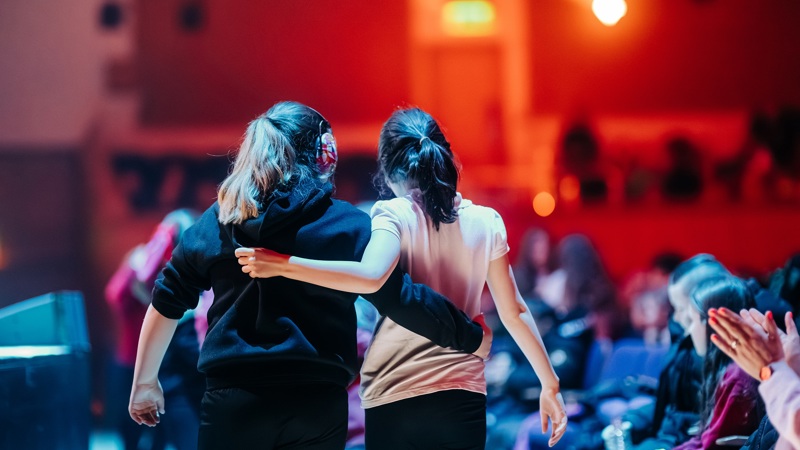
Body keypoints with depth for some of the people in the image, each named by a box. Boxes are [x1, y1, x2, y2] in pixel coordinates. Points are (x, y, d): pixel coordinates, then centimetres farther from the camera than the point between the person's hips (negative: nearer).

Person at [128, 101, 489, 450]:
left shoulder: (216, 221, 6)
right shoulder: (349, 226, -2)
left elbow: (166, 303, 10)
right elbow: (400, 299, -2)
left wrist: (145, 382, 21)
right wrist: (470, 337, 12)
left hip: (233, 402, 1)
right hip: (317, 406, 0)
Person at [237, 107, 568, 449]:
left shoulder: (394, 215, -7)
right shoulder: (485, 222, 5)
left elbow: (372, 277, -26)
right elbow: (514, 313, 8)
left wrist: (282, 265, -27)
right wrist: (549, 383, 16)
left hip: (394, 399, -3)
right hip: (464, 398, 3)